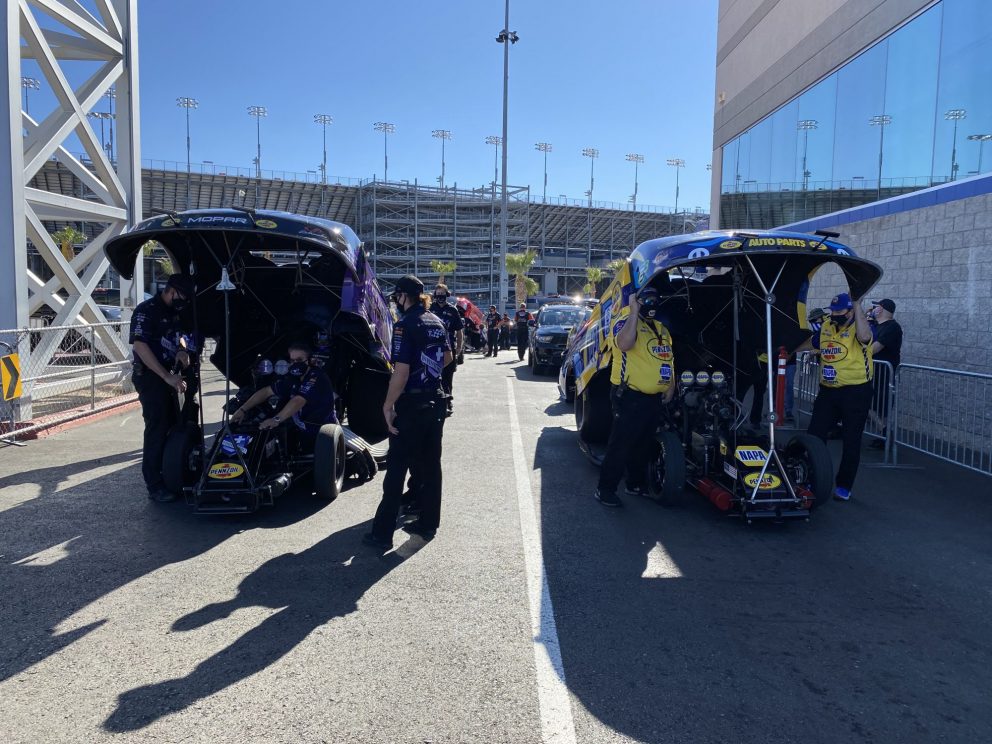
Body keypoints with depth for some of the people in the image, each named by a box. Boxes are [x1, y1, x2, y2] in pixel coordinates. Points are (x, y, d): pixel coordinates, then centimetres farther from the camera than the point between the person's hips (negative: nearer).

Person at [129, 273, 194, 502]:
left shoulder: (174, 312, 12)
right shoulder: (146, 311, -14)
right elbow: (139, 346, -23)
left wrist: (181, 351, 2)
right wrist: (168, 377, -26)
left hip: (168, 377, 8)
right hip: (150, 377, -8)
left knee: (174, 427, 12)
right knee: (156, 429, -7)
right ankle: (154, 485, -1)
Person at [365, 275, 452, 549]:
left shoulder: (405, 325, -16)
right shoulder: (436, 322, 8)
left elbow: (401, 373, -22)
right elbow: (448, 358, 23)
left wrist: (388, 406, -15)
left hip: (411, 405, -8)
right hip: (435, 401, 8)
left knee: (397, 469, -2)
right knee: (430, 464, 14)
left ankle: (382, 533, 4)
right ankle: (428, 524, 23)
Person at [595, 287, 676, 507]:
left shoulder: (662, 329, 17)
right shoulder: (627, 323, -8)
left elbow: (669, 358, 23)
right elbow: (624, 344, -31)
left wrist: (670, 386, 10)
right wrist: (634, 312, -26)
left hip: (655, 398, 8)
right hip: (630, 397, -8)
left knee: (644, 445, 18)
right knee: (621, 444, -5)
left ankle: (637, 484, 32)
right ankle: (605, 489, 3)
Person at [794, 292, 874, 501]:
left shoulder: (859, 327, -11)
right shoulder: (826, 327, 8)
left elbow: (864, 337, -36)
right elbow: (811, 343, 28)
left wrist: (858, 306, -29)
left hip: (856, 392, -6)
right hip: (828, 390, 6)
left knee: (851, 442, 6)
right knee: (814, 436, 6)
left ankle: (844, 487, 19)